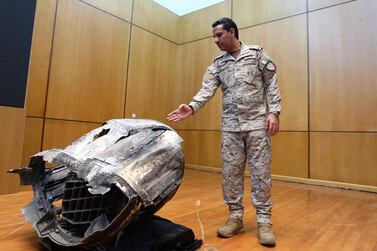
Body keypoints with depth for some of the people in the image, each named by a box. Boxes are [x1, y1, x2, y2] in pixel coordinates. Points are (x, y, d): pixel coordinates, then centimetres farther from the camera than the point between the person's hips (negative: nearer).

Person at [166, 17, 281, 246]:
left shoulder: (257, 53, 5)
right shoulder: (217, 65, 11)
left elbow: (272, 84, 2)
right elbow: (207, 90, -3)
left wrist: (274, 112, -9)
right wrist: (191, 108, -21)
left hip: (258, 122, -3)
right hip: (230, 125, 3)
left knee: (261, 171, 0)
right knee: (230, 172, 3)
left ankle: (264, 220, 12)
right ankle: (236, 217, 17)